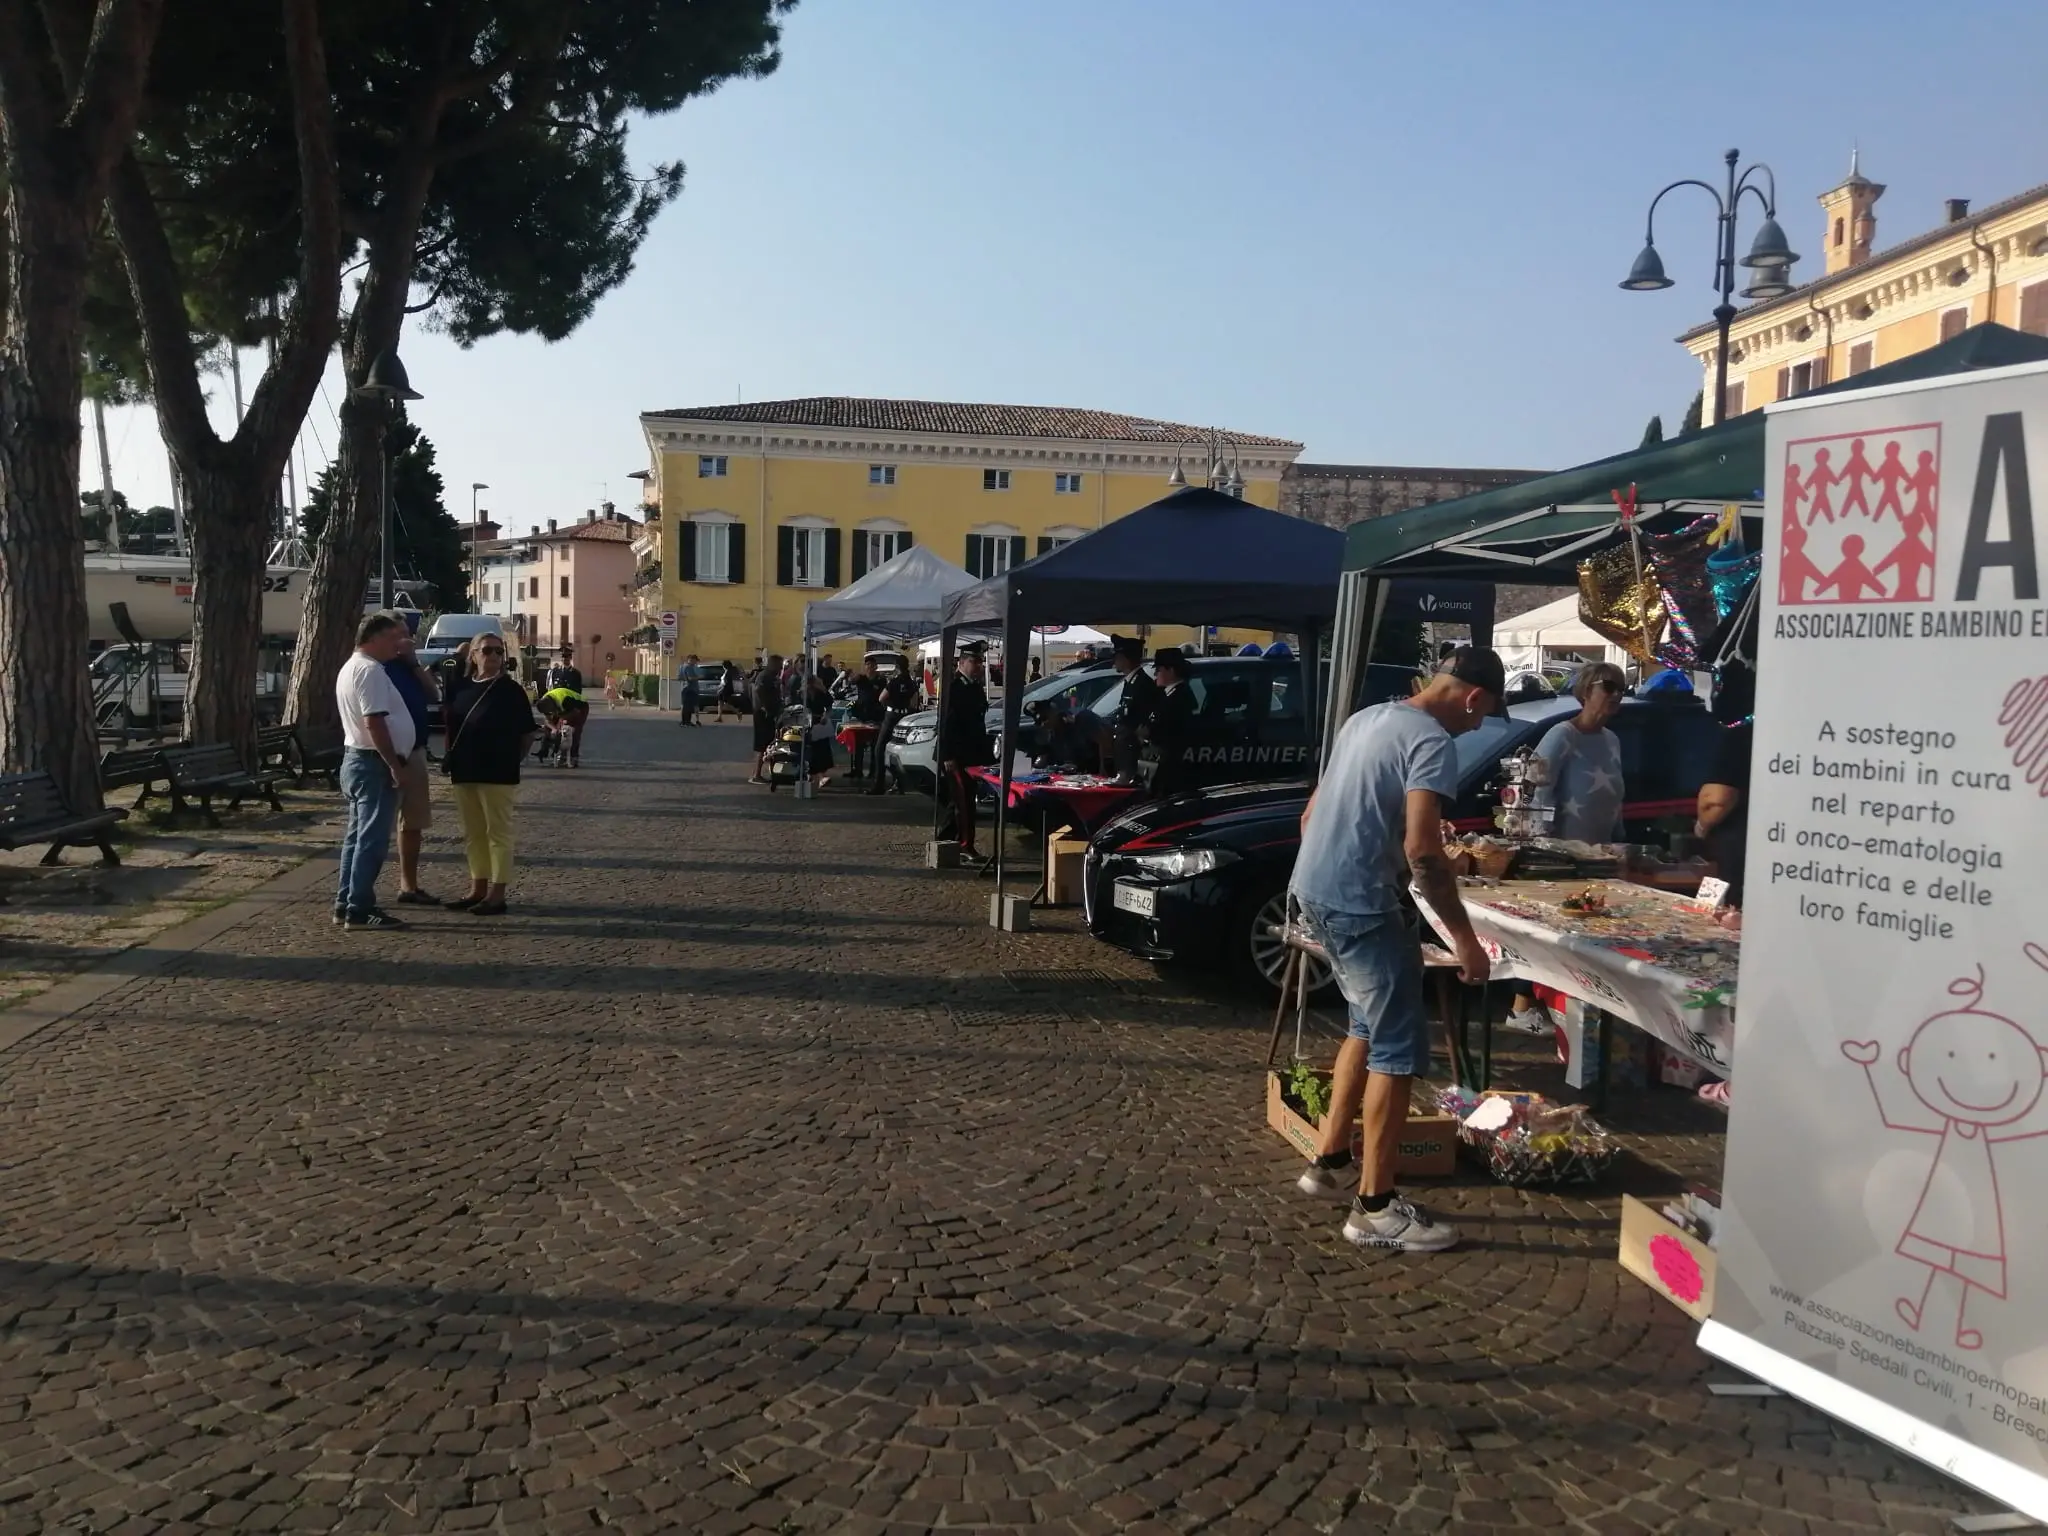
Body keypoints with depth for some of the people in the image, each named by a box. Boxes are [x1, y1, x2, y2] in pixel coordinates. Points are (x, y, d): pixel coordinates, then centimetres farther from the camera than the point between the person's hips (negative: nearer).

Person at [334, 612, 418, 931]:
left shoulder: (351, 667, 18)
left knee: (357, 836, 14)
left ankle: (346, 904, 18)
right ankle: (359, 910, -6)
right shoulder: (370, 670, -16)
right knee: (372, 839, -8)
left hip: (356, 759, 11)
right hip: (374, 763, -11)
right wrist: (395, 765, -22)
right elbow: (375, 722, -23)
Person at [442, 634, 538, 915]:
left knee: (498, 832, -1)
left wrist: (512, 761, 0)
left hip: (497, 774, -6)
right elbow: (451, 728, 18)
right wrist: (450, 760, 10)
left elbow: (528, 733, -2)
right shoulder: (460, 688, 9)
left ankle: (497, 894, 2)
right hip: (464, 773, 6)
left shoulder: (510, 690, -6)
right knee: (473, 833, 13)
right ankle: (478, 888, 22)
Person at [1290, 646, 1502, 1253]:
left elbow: (1311, 815, 20)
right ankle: (1375, 1208, 3)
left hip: (1314, 890, 10)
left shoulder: (1366, 718, 15)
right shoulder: (1432, 743, -14)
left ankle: (1328, 1162, 29)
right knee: (1399, 1046, -1)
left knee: (1369, 1027, 22)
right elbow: (1421, 850, -24)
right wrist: (1464, 937, -18)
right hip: (1358, 905, -10)